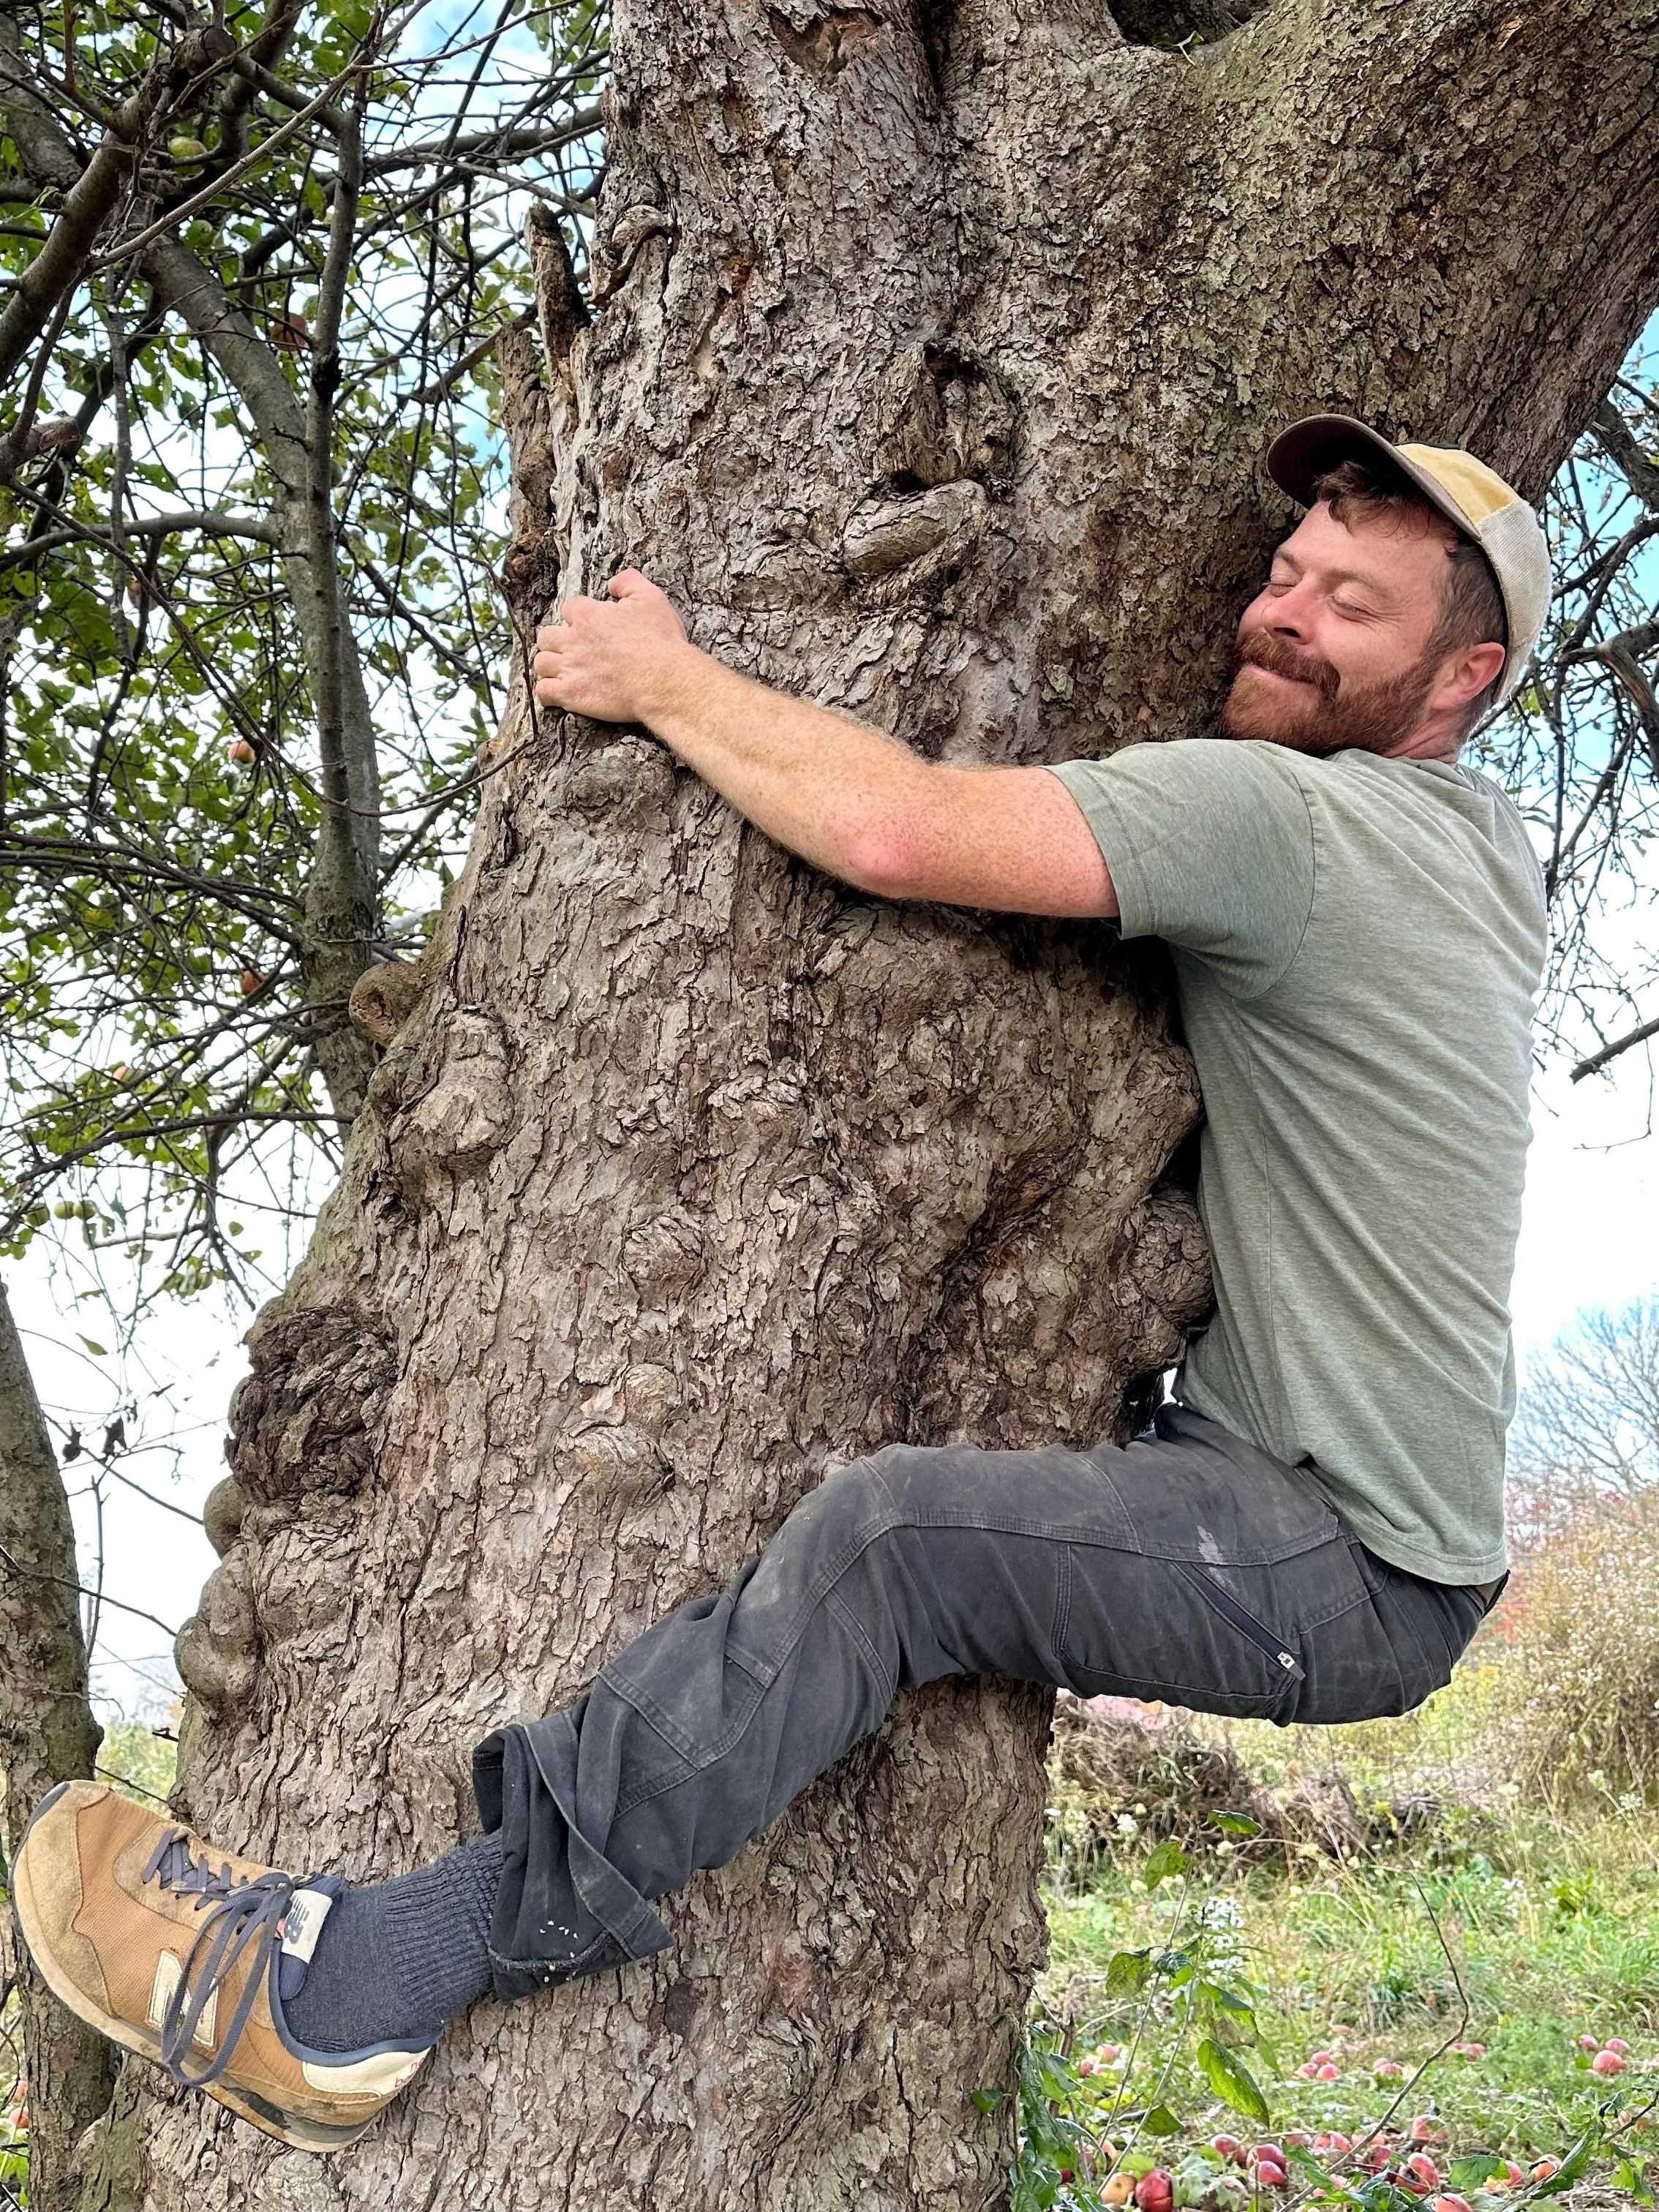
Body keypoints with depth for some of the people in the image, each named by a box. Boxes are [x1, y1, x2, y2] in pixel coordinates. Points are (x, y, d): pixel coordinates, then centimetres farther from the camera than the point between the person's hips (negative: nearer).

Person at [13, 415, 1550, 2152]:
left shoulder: (1282, 817, -20)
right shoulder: (1488, 839, 9)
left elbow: (902, 831, -28)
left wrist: (667, 677, -13)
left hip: (1357, 1572, -10)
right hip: (1327, 1499, 10)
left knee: (898, 1529, -30)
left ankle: (352, 1990, -28)